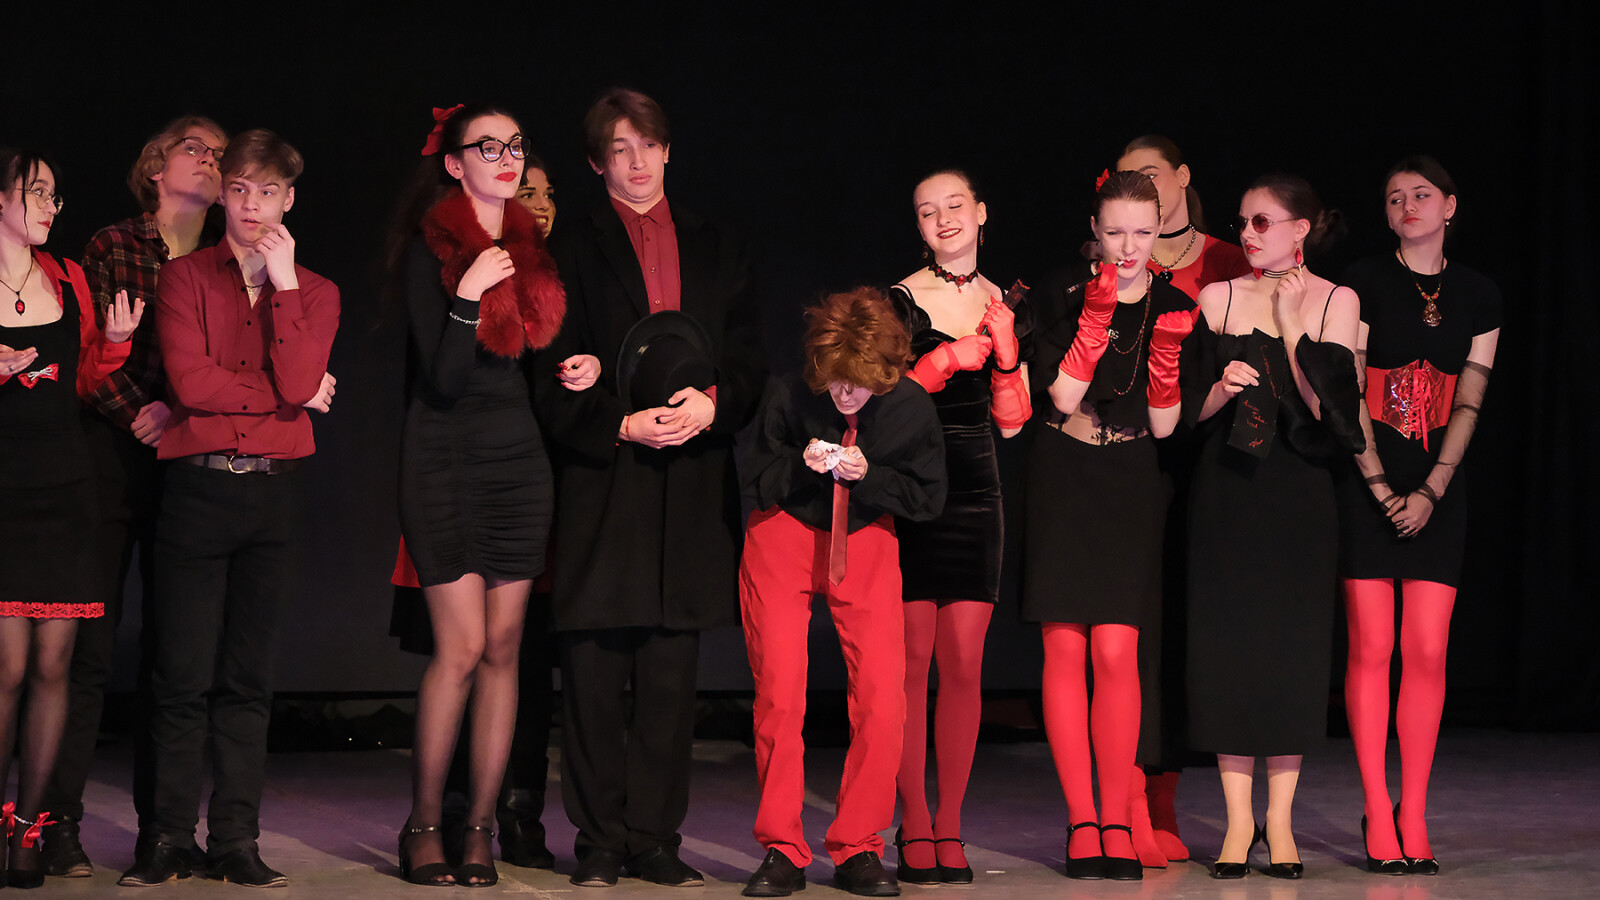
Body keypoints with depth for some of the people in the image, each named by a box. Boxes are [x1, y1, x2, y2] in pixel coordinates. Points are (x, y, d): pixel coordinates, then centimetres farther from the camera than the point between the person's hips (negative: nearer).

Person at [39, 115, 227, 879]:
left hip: (193, 464, 3)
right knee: (91, 639, -4)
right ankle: (61, 821, -1)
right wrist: (137, 414, -12)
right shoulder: (112, 246, 4)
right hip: (112, 454, -3)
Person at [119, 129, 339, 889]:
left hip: (274, 492, 2)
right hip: (196, 488, -2)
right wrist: (289, 395, -5)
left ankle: (236, 840, 8)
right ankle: (167, 840, 4)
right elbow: (190, 382, -9)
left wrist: (283, 282, -7)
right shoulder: (183, 277, 6)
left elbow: (298, 384, -7)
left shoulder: (314, 292, 11)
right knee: (183, 676, -3)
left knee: (248, 676, 4)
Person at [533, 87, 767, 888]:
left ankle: (655, 838, 9)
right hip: (600, 482, -2)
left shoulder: (717, 249, 16)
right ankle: (600, 842, 5)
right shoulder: (572, 249, 6)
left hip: (690, 483, 2)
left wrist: (710, 405, -8)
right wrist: (624, 423, -13)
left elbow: (750, 361, 12)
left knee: (670, 674, 2)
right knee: (593, 674, -2)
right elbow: (553, 374, 0)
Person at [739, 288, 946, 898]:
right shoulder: (788, 397, -16)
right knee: (779, 692, -10)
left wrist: (868, 475, -22)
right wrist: (800, 464, -26)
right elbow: (753, 483, -5)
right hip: (784, 534, -1)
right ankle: (782, 849, 3)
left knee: (883, 694, -11)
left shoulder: (911, 407, -14)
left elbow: (928, 497, -5)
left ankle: (858, 849, 2)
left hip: (867, 539, 1)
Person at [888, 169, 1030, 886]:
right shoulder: (898, 302, -1)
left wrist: (1006, 355, -6)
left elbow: (1010, 423, 9)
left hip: (974, 495, 3)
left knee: (964, 665, 0)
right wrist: (948, 361, -13)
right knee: (913, 658, -5)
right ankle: (915, 827, 2)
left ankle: (950, 827, 7)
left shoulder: (1006, 308, 12)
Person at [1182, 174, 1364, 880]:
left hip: (1299, 491, -1)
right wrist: (1223, 386, -14)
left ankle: (1279, 819, 8)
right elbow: (1190, 410, 6)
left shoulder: (1336, 302, 2)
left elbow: (1327, 406, -8)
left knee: (1293, 642, -1)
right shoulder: (1217, 299, 6)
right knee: (1227, 640, -1)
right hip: (1227, 490, 1)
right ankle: (1238, 819, 7)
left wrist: (1289, 324, -13)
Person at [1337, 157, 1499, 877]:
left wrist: (1430, 491, -6)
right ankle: (1378, 816, 0)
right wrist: (1380, 486, -9)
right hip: (1366, 482, -3)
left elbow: (1468, 403, 5)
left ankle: (1413, 816, 4)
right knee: (1371, 647, -5)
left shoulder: (1478, 297, 10)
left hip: (1437, 488, 3)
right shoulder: (1365, 282, 0)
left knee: (1428, 650, -2)